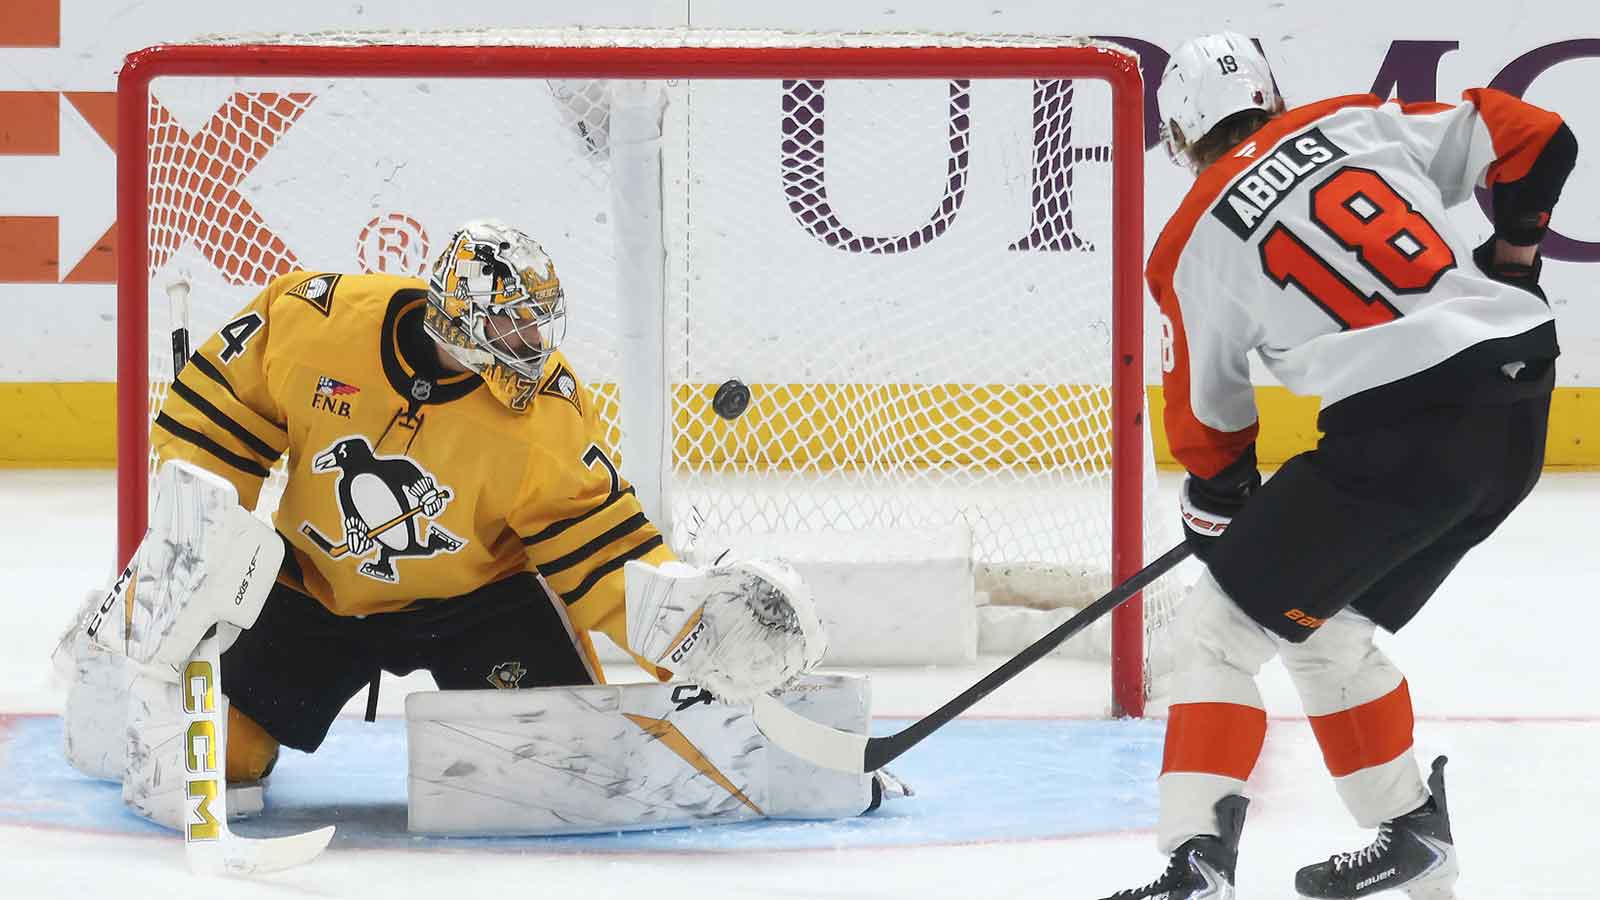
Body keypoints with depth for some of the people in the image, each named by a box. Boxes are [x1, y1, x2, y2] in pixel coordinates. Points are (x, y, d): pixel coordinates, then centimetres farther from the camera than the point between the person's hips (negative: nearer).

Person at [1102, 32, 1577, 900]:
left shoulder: (1192, 247, 4)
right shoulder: (1359, 121, 12)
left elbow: (1207, 419, 13)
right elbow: (1536, 140, 12)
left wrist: (1217, 513, 31)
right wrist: (1509, 257, 27)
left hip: (1402, 430, -6)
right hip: (1520, 411, 6)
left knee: (1222, 624, 3)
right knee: (1324, 625, 25)